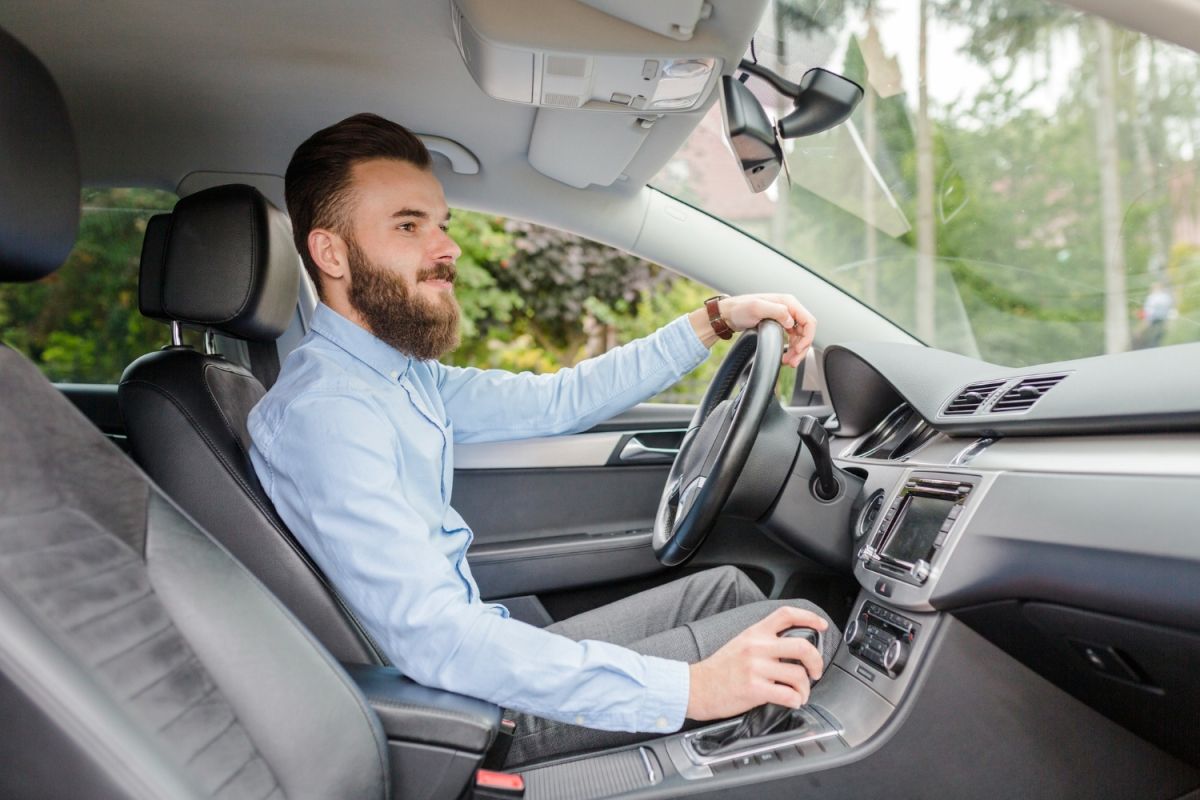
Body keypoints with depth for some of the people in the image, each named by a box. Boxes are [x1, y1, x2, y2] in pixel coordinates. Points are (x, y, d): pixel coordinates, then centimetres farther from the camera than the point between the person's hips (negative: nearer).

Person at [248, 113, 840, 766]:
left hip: (480, 653, 9)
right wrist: (686, 688, -33)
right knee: (806, 628, -8)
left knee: (723, 587, 15)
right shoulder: (324, 411, -25)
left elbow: (557, 400, 8)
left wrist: (717, 320, 6)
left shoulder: (400, 373, 4)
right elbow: (431, 637, -33)